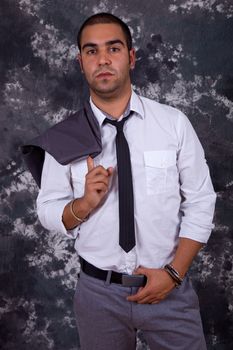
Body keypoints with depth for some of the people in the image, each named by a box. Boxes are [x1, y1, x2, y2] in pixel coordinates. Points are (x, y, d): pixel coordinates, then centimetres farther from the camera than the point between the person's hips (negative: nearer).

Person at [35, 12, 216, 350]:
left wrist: (174, 272, -11)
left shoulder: (174, 122, -6)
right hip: (98, 293, 1)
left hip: (170, 288, 0)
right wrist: (84, 204, -20)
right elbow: (47, 210, 0)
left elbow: (201, 202, -4)